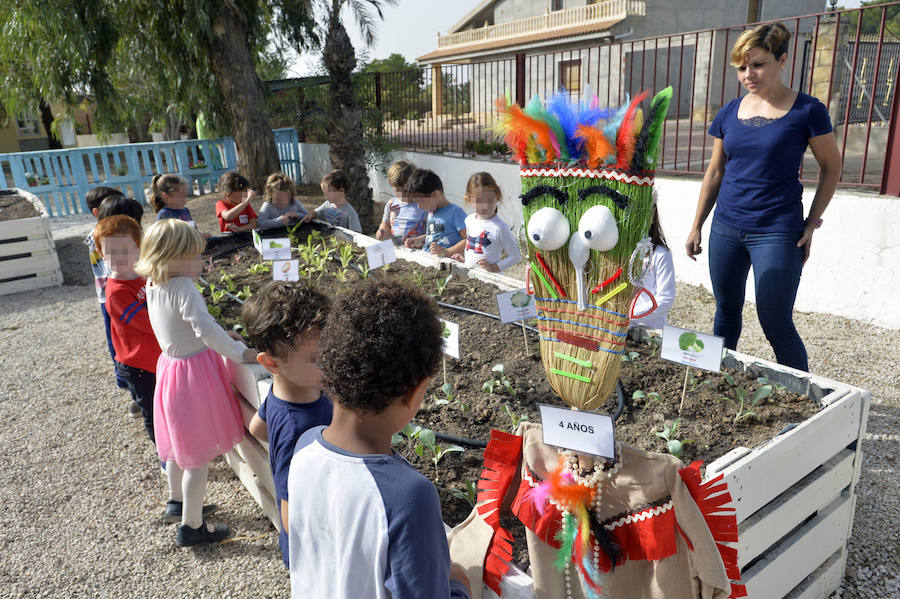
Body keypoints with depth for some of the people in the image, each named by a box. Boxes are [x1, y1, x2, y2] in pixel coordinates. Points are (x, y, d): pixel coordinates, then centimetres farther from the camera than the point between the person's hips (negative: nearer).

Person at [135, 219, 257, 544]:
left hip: (171, 365, 9)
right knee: (198, 455, 6)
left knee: (179, 443, 28)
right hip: (194, 374, -9)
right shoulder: (183, 289, -25)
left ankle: (177, 500, 50)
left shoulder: (153, 286, 1)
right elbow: (206, 329, -35)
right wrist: (240, 353, -26)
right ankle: (191, 526, 20)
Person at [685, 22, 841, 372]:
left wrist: (812, 222, -3)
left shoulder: (806, 111, -5)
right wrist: (696, 227, 12)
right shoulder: (730, 113, 6)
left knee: (775, 324, -3)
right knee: (726, 310, 14)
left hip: (778, 233, -4)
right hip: (726, 228, 4)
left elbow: (831, 167, 4)